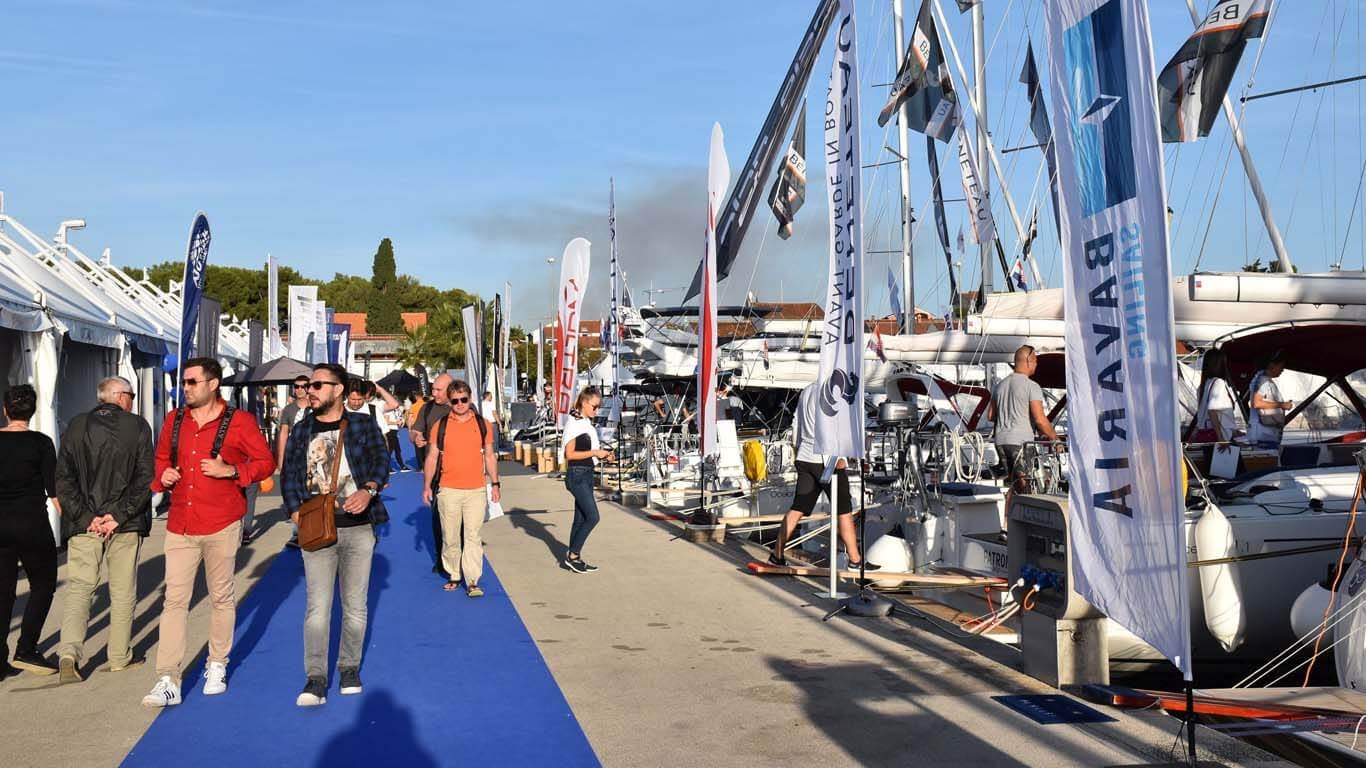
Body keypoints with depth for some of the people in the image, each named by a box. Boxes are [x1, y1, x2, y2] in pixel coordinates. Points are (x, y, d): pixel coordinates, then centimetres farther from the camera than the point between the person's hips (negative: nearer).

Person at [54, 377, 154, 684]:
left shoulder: (76, 426, 3)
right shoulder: (138, 426, -3)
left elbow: (63, 479, -3)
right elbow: (145, 478, -10)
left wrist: (86, 516, -5)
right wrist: (119, 516, -8)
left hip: (84, 524, 1)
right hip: (126, 525, -1)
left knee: (77, 587, 6)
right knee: (123, 592, 10)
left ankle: (69, 653, -10)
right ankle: (120, 657, 18)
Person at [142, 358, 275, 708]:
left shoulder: (239, 422, -6)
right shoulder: (174, 421, 9)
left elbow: (266, 462, -3)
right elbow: (161, 459, 21)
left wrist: (231, 470, -18)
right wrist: (163, 476, -1)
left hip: (221, 526, -3)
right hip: (180, 526, 3)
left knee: (221, 597, 10)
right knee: (174, 600, -2)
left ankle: (217, 666, 26)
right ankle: (168, 682, -1)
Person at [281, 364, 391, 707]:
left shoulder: (363, 424, 3)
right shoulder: (302, 431, 9)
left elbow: (381, 461, -3)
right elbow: (289, 476, 8)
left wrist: (368, 491, -22)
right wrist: (297, 515, -6)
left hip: (358, 528, -1)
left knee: (355, 605, 8)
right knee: (317, 607, -5)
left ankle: (349, 668, 23)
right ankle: (316, 679, -2)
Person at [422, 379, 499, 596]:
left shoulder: (482, 424, 5)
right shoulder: (440, 426, 3)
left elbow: (490, 456, 12)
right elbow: (432, 457, 7)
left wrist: (495, 483, 9)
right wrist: (427, 486, 5)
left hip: (476, 490, 0)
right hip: (448, 490, 0)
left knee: (473, 536, -4)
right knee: (450, 537, 7)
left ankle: (472, 581, -4)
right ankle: (453, 575, 20)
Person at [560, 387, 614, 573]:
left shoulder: (586, 423, 13)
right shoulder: (574, 423, -13)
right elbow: (569, 454, -17)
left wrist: (603, 455, 7)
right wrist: (594, 452, -17)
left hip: (587, 475, 9)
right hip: (577, 475, -9)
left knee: (581, 518, 11)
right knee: (592, 517, -11)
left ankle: (572, 558, 18)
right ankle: (572, 555, -2)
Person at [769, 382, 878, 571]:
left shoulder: (807, 390, 15)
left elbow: (796, 426, 20)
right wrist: (838, 455, -19)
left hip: (805, 458, 8)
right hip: (826, 461, -8)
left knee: (797, 509, 10)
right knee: (844, 511, 1)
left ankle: (777, 554, 10)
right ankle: (855, 560, 6)